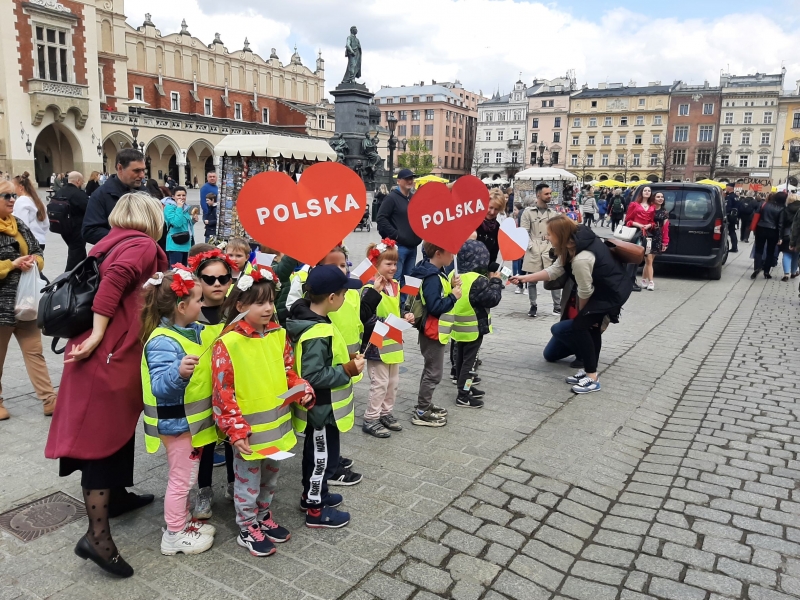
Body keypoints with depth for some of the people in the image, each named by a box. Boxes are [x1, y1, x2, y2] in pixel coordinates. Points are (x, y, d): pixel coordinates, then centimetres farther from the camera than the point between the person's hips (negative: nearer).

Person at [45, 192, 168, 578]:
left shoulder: (113, 244, 17)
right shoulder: (143, 246, -8)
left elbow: (108, 283, 18)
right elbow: (115, 279, -24)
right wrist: (97, 337, -22)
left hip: (112, 352, 8)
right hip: (110, 356, -8)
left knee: (118, 427, 21)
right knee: (102, 436, -7)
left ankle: (116, 495, 37)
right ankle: (97, 535, -2)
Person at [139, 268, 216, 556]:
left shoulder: (196, 331, 2)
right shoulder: (163, 342, -26)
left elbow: (215, 355, 20)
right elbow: (160, 387, -33)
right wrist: (179, 372, -51)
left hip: (193, 419, 9)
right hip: (176, 422, -9)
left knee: (187, 476, 23)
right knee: (181, 478, 6)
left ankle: (184, 520, 40)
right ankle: (175, 535, 22)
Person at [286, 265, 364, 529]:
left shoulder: (308, 319, 1)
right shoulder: (318, 334, -30)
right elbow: (313, 376, -31)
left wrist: (345, 360, 4)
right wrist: (347, 370, -25)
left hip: (319, 406, 10)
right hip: (322, 407, -10)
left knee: (316, 453, 24)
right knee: (323, 457, 6)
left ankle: (311, 494, 42)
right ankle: (316, 511, 21)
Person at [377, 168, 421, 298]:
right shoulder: (392, 198, -5)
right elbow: (381, 218, -13)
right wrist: (395, 235, -15)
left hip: (412, 247, 7)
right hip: (398, 246, -7)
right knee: (395, 278, -7)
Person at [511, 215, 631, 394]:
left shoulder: (581, 258, -32)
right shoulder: (575, 242, -2)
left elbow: (585, 292, -19)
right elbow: (554, 270, 4)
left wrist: (581, 311, 1)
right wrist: (525, 278, 4)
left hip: (612, 292, -10)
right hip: (605, 287, 10)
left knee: (579, 325, -9)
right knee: (592, 327, 18)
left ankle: (592, 379, -4)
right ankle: (590, 369, 29)